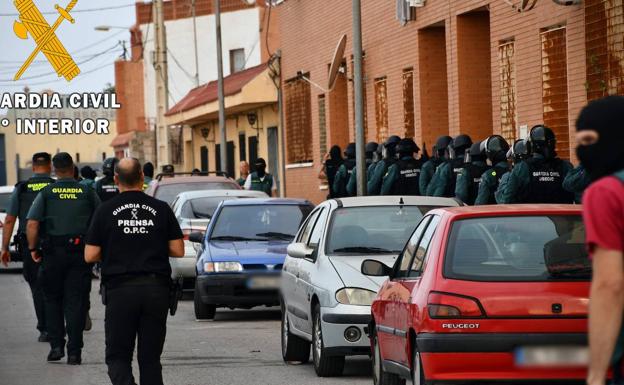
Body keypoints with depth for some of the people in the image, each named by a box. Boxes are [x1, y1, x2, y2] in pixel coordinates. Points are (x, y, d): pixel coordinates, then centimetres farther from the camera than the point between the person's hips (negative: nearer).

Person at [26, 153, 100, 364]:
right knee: (76, 302, 3)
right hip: (80, 252, 0)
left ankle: (56, 345, 6)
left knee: (52, 299, 15)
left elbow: (31, 224, -8)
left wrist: (33, 248, 4)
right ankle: (74, 351, -1)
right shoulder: (88, 193, 3)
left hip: (53, 253, 0)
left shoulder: (46, 193, 1)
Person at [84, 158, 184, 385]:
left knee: (117, 356, 4)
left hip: (120, 290, -2)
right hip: (156, 289, 2)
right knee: (150, 358, 10)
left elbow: (90, 256, -2)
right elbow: (178, 251, 3)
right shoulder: (161, 209, 3)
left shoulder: (106, 211, -2)